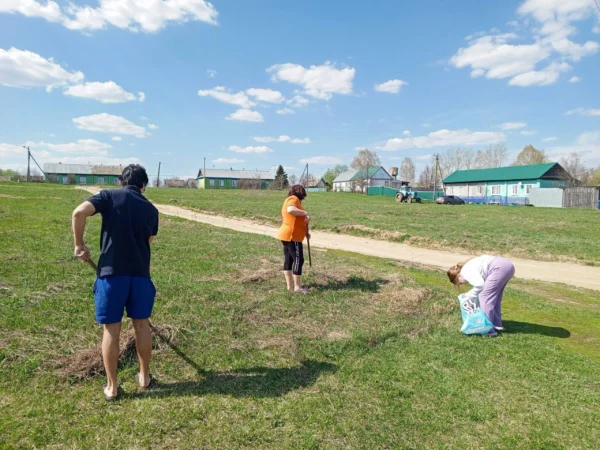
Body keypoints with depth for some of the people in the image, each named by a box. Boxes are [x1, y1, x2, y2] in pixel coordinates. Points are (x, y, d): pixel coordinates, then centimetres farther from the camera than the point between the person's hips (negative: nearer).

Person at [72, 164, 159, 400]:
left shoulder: (109, 196, 2)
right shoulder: (151, 209, 10)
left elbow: (79, 212, -14)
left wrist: (80, 244, -3)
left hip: (111, 272, -2)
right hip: (140, 273, 2)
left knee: (111, 330, 9)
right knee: (142, 325, 17)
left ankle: (111, 386, 20)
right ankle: (145, 377, 31)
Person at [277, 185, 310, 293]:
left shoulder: (290, 200, 22)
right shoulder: (293, 199, -9)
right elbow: (291, 210, -33)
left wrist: (305, 232, 18)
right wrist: (305, 213, -24)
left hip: (286, 236, 10)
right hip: (291, 236, -10)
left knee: (288, 260, 12)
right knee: (298, 260, -4)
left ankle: (290, 285, 18)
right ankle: (297, 287, 1)